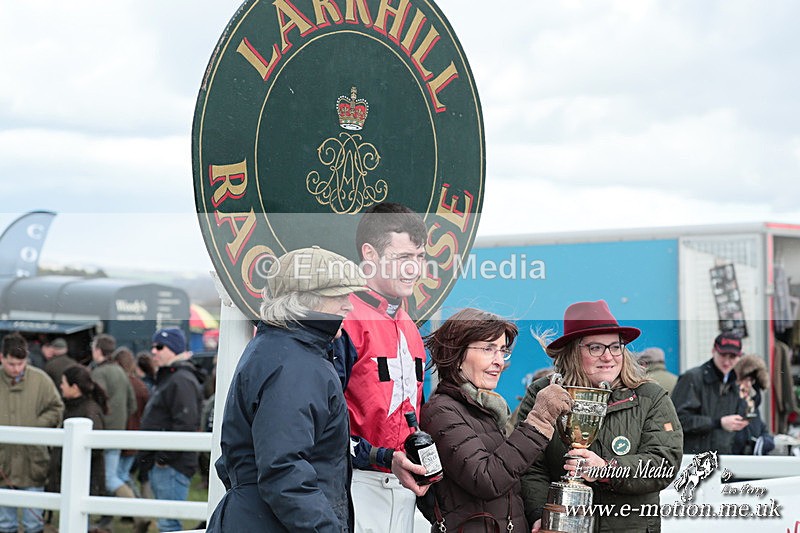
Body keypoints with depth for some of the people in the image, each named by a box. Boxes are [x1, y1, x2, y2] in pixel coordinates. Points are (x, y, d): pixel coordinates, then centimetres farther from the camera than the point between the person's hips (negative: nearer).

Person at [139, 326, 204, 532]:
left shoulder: (182, 381, -14)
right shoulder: (166, 378, 20)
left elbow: (185, 424, -24)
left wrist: (165, 457, -21)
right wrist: (148, 456, 19)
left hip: (172, 466, -11)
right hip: (159, 463, 11)